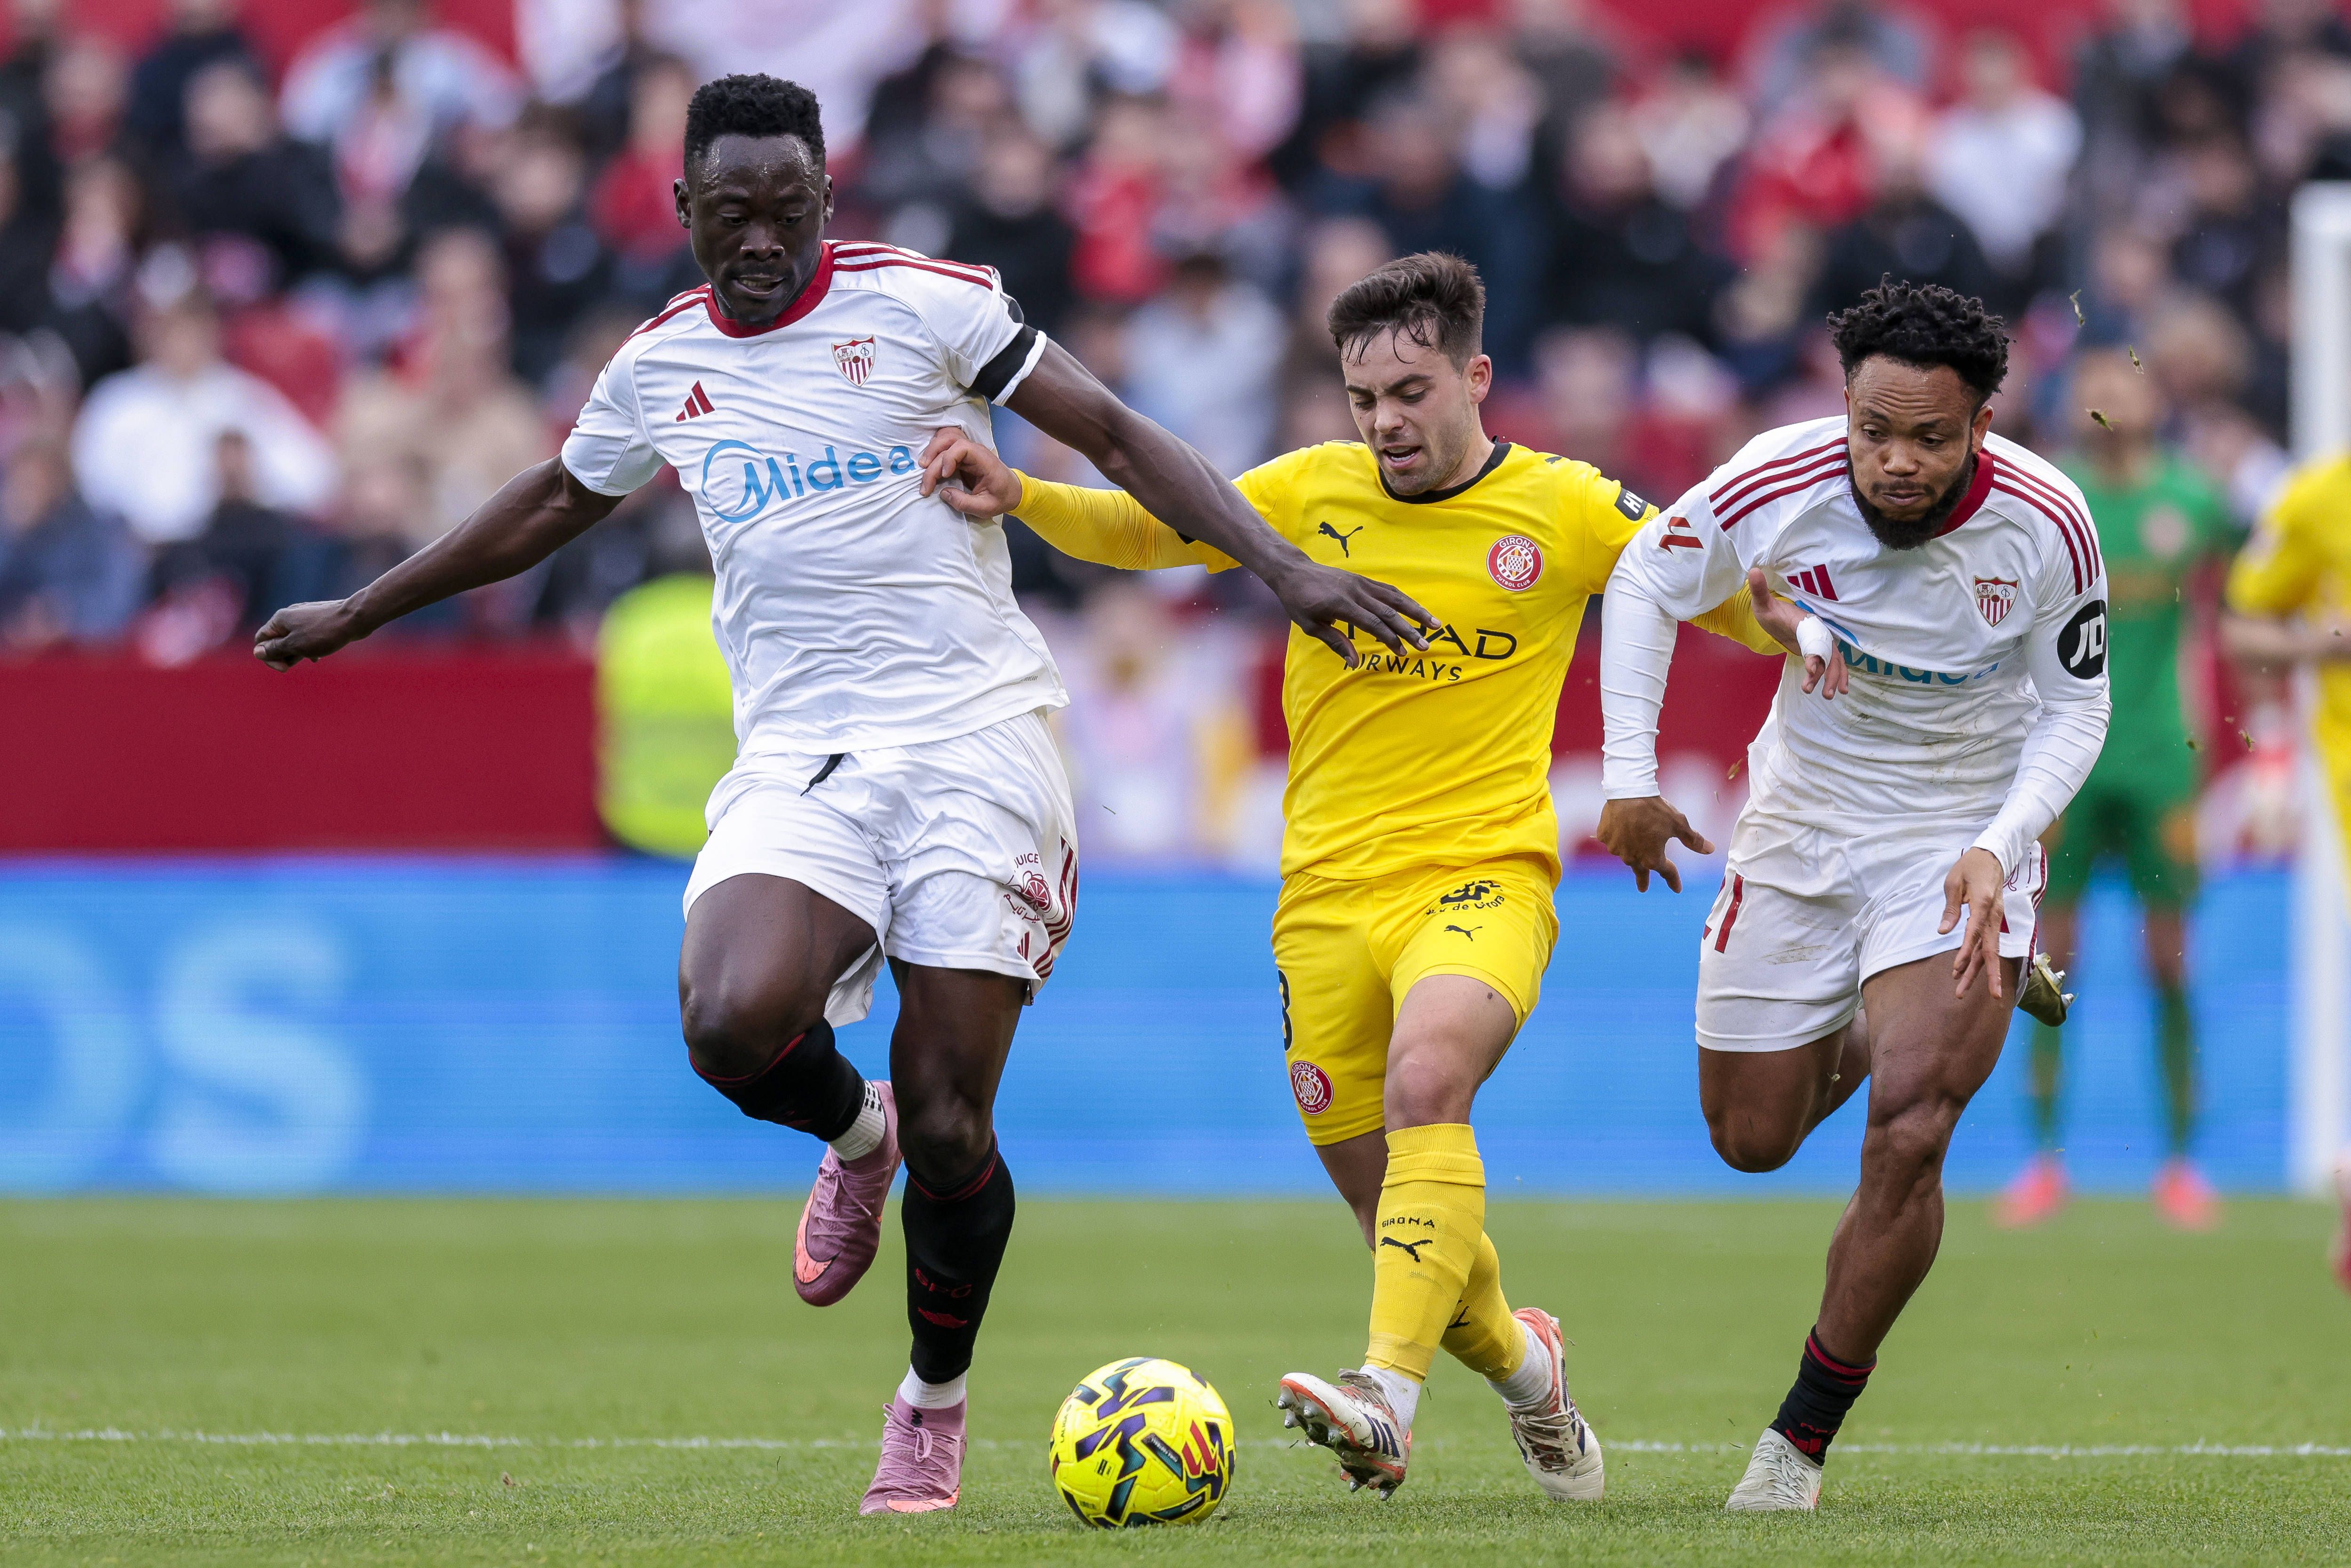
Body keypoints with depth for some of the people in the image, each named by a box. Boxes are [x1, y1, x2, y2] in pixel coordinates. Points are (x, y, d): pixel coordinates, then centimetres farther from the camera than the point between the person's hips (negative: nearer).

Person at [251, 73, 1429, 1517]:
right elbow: (548, 509, 31)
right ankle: (852, 1133, 10)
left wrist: (1282, 565, -11)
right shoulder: (660, 368, 12)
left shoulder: (923, 305, -1)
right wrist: (361, 612, 40)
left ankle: (936, 1401, 19)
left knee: (948, 1123, -8)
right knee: (735, 1021, -27)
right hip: (797, 761, 3)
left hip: (975, 741, -3)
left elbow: (1117, 437, 0)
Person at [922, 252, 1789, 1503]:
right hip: (1327, 889, 4)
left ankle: (1389, 1395, -44)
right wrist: (1017, 496, -6)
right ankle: (1522, 1365, 37)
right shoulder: (1314, 489, 6)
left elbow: (1732, 607, 7)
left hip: (1481, 880, -4)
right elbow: (1142, 531, 12)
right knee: (1391, 1211, 6)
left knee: (1427, 1079, -34)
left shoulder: (1565, 510, -1)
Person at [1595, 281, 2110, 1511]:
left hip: (1960, 843, -2)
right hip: (1800, 827, 2)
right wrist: (1628, 775, -8)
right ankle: (1865, 1033, 47)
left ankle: (1804, 1435, -4)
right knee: (1751, 1142, 11)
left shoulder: (2045, 525, -23)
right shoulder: (1780, 485, -22)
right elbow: (1647, 582, -3)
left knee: (1907, 1139, -20)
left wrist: (1997, 848, -22)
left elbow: (2073, 707, -7)